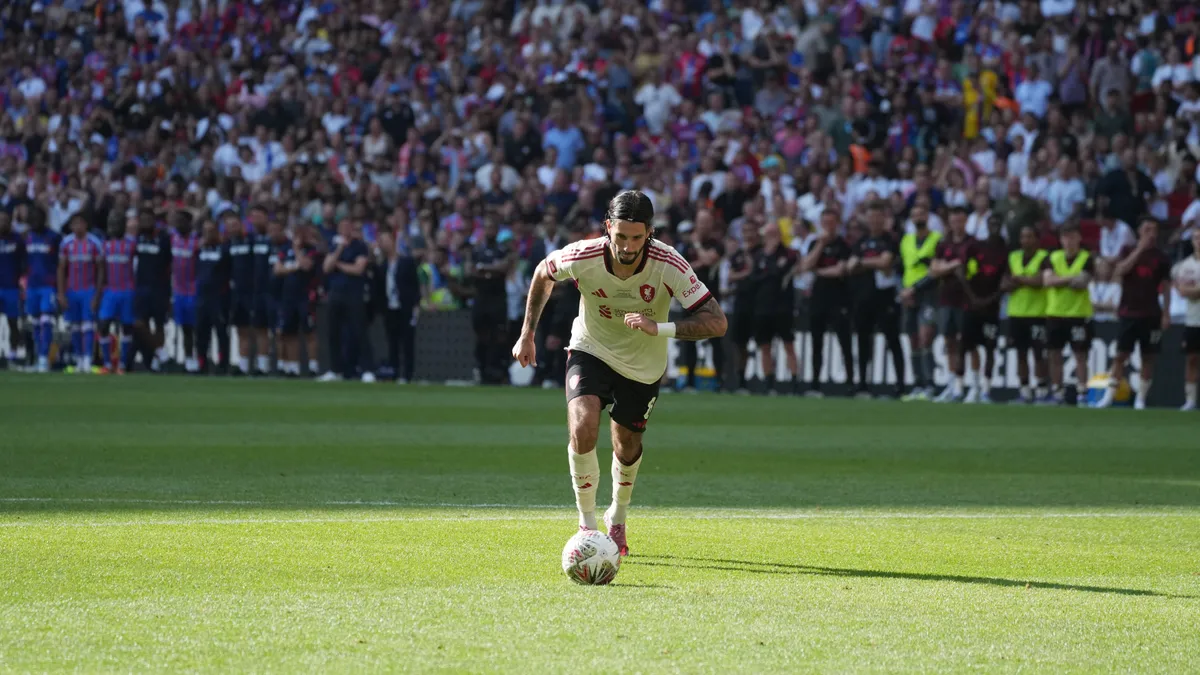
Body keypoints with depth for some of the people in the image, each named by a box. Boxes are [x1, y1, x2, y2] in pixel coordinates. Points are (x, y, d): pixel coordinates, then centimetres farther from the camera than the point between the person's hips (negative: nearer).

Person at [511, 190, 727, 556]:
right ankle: (587, 523, -7)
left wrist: (660, 328, -44)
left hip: (643, 365, 1)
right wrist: (527, 334, 2)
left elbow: (717, 322, -31)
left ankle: (617, 516, 46)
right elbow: (543, 273, -3)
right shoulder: (581, 257, -27)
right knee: (582, 428, -25)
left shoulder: (670, 266, -30)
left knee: (627, 446, 15)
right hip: (591, 351, -1)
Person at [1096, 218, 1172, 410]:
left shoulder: (1161, 257, 6)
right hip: (1128, 312, -1)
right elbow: (1119, 271, -13)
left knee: (1149, 357, 0)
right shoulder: (1128, 251, 5)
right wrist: (1139, 250, -16)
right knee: (1121, 354, -3)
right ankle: (1109, 396, 1)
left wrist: (1166, 313, -1)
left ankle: (1141, 399, 7)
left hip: (1151, 314, 1)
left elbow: (1166, 287, 7)